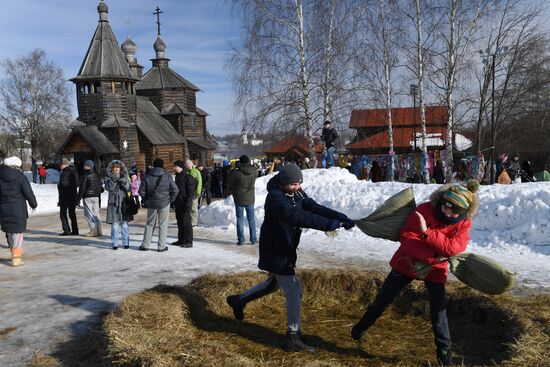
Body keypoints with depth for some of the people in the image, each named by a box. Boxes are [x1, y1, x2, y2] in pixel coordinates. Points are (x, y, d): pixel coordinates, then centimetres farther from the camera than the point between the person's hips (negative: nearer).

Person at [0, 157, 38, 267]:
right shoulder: (20, 177, -10)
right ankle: (16, 258, -2)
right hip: (18, 210, -5)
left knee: (9, 232, 18)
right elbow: (29, 193, -9)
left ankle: (15, 253, 29)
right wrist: (34, 204, 7)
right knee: (17, 233, 0)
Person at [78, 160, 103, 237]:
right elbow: (99, 186, 16)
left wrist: (79, 198, -6)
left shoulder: (85, 176, -12)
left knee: (89, 214, -3)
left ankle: (93, 231, -6)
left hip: (87, 197, -7)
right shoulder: (96, 175, 10)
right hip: (96, 197, 7)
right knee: (96, 213, 10)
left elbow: (82, 188, -11)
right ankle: (99, 231, 10)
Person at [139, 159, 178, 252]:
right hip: (164, 204, -2)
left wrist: (147, 199, 11)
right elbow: (175, 190, -9)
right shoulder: (167, 177, -8)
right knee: (163, 225, 6)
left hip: (151, 204, 2)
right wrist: (170, 200, 3)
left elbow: (141, 191, -4)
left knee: (149, 224, 15)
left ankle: (145, 245, 18)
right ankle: (162, 246, 8)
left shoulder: (147, 177, -3)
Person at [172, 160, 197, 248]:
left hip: (184, 204, -9)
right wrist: (173, 201, 19)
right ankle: (181, 240, 22)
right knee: (180, 222, 13)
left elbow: (190, 192, -15)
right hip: (178, 203, 9)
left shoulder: (188, 177, -12)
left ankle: (189, 241, 1)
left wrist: (187, 204, -20)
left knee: (186, 223, -4)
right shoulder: (178, 176, 15)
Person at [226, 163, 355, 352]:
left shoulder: (297, 194, 0)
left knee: (273, 284, 25)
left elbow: (315, 207, -11)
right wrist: (327, 224, -49)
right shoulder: (275, 197, -26)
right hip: (275, 252, -9)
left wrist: (341, 217, -25)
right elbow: (296, 216, -41)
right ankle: (293, 337, 5)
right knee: (293, 290, -7)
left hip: (285, 249, 9)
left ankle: (238, 300, 43)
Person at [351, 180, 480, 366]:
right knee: (383, 299, 10)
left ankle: (444, 351, 20)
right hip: (407, 263, 0)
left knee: (438, 311, -1)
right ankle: (361, 327, 33)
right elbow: (406, 237, -25)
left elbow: (452, 248, -29)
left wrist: (427, 232, -38)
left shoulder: (464, 224, -14)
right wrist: (432, 256, -32)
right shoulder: (425, 210, -21)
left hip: (435, 270, 1)